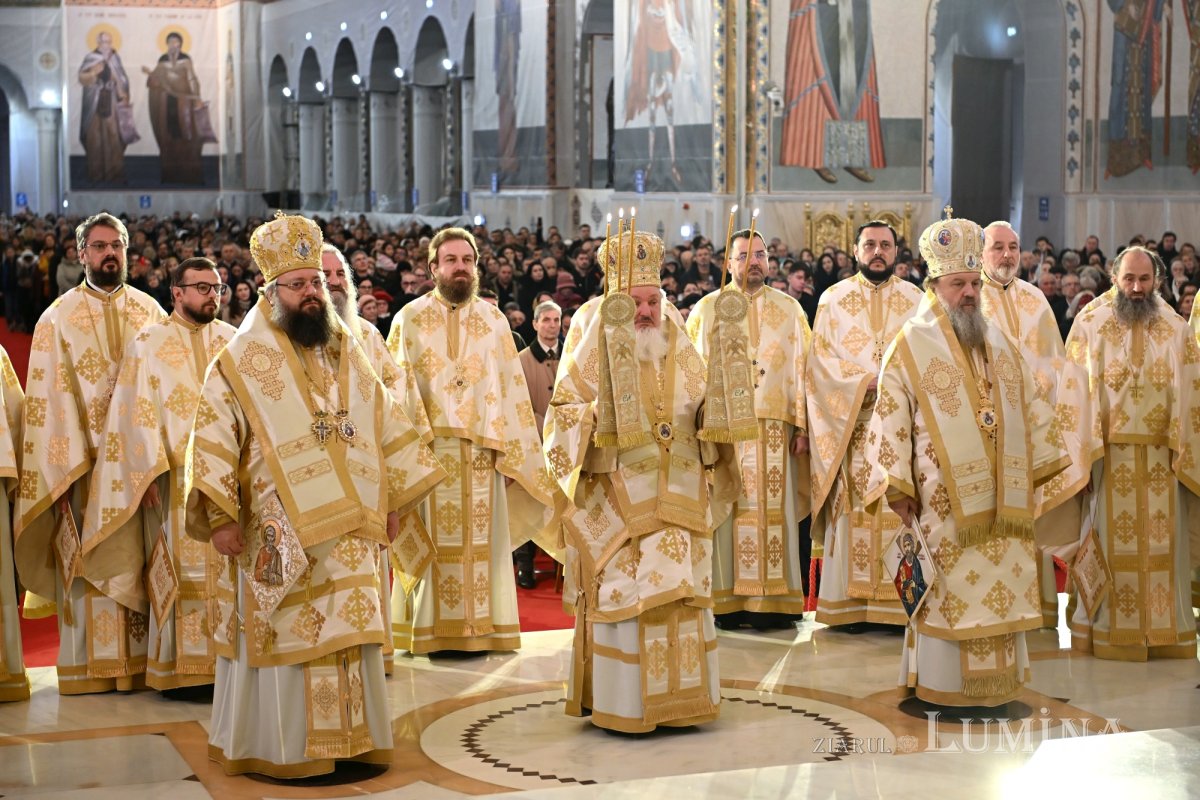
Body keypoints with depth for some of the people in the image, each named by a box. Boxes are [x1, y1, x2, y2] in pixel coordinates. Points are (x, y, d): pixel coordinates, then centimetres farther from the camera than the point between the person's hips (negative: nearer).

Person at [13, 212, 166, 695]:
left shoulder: (150, 312, 8)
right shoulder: (58, 319, 1)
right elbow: (48, 396, -3)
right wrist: (65, 470, -11)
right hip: (81, 460, -2)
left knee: (141, 558, 4)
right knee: (89, 562, 0)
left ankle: (143, 658, 11)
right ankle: (90, 666, 7)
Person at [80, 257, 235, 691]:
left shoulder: (233, 341, 10)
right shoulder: (150, 343, 1)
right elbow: (139, 411, -4)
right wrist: (150, 473, -11)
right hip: (175, 480, -3)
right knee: (180, 571, -2)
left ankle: (225, 661, 11)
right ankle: (180, 669, 4)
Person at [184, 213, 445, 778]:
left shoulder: (346, 353, 11)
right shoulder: (243, 361, -4)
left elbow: (383, 426, 16)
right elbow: (214, 440, -9)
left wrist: (393, 499, 11)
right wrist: (221, 515, -17)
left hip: (348, 529, 5)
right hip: (280, 532, -5)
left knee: (346, 637, 7)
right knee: (288, 639, -1)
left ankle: (349, 741, 16)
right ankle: (281, 748, 7)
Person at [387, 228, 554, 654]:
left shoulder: (494, 320, 10)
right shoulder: (410, 319, 5)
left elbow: (512, 387, 7)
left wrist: (514, 451, 2)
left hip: (480, 451, 2)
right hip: (426, 447, -2)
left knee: (480, 540, 2)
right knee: (433, 541, -1)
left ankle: (477, 629, 9)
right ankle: (430, 631, 6)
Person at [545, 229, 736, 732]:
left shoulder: (680, 349, 9)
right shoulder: (595, 352, -3)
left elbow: (706, 415, 16)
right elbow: (562, 415, -5)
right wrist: (595, 415, -23)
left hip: (678, 500, 4)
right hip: (616, 498, -4)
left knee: (680, 598, 6)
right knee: (622, 597, -5)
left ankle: (678, 696, 16)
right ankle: (620, 704, 3)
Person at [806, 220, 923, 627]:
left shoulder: (915, 299, 11)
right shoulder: (833, 299, 8)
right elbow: (821, 359, 1)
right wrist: (865, 382, -13)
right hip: (850, 424, -1)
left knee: (899, 511, -4)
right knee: (852, 512, -4)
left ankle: (898, 603, -1)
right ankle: (848, 603, -1)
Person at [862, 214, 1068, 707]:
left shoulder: (1000, 344, 14)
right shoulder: (911, 346, -3)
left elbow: (1030, 409, 19)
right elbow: (890, 420, -6)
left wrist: (1043, 468, 13)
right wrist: (896, 489, -12)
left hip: (1002, 500, 5)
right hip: (944, 499, -5)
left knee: (1001, 587, 6)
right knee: (951, 589, -4)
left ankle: (997, 681, 14)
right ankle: (944, 684, 5)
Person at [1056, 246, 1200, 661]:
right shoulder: (1090, 326, 0)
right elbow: (1075, 394, -3)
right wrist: (1081, 458, -9)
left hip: (1161, 459, 2)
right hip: (1109, 456, -2)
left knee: (1163, 545, 5)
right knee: (1113, 543, 3)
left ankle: (1165, 628, 14)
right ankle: (1109, 630, 11)